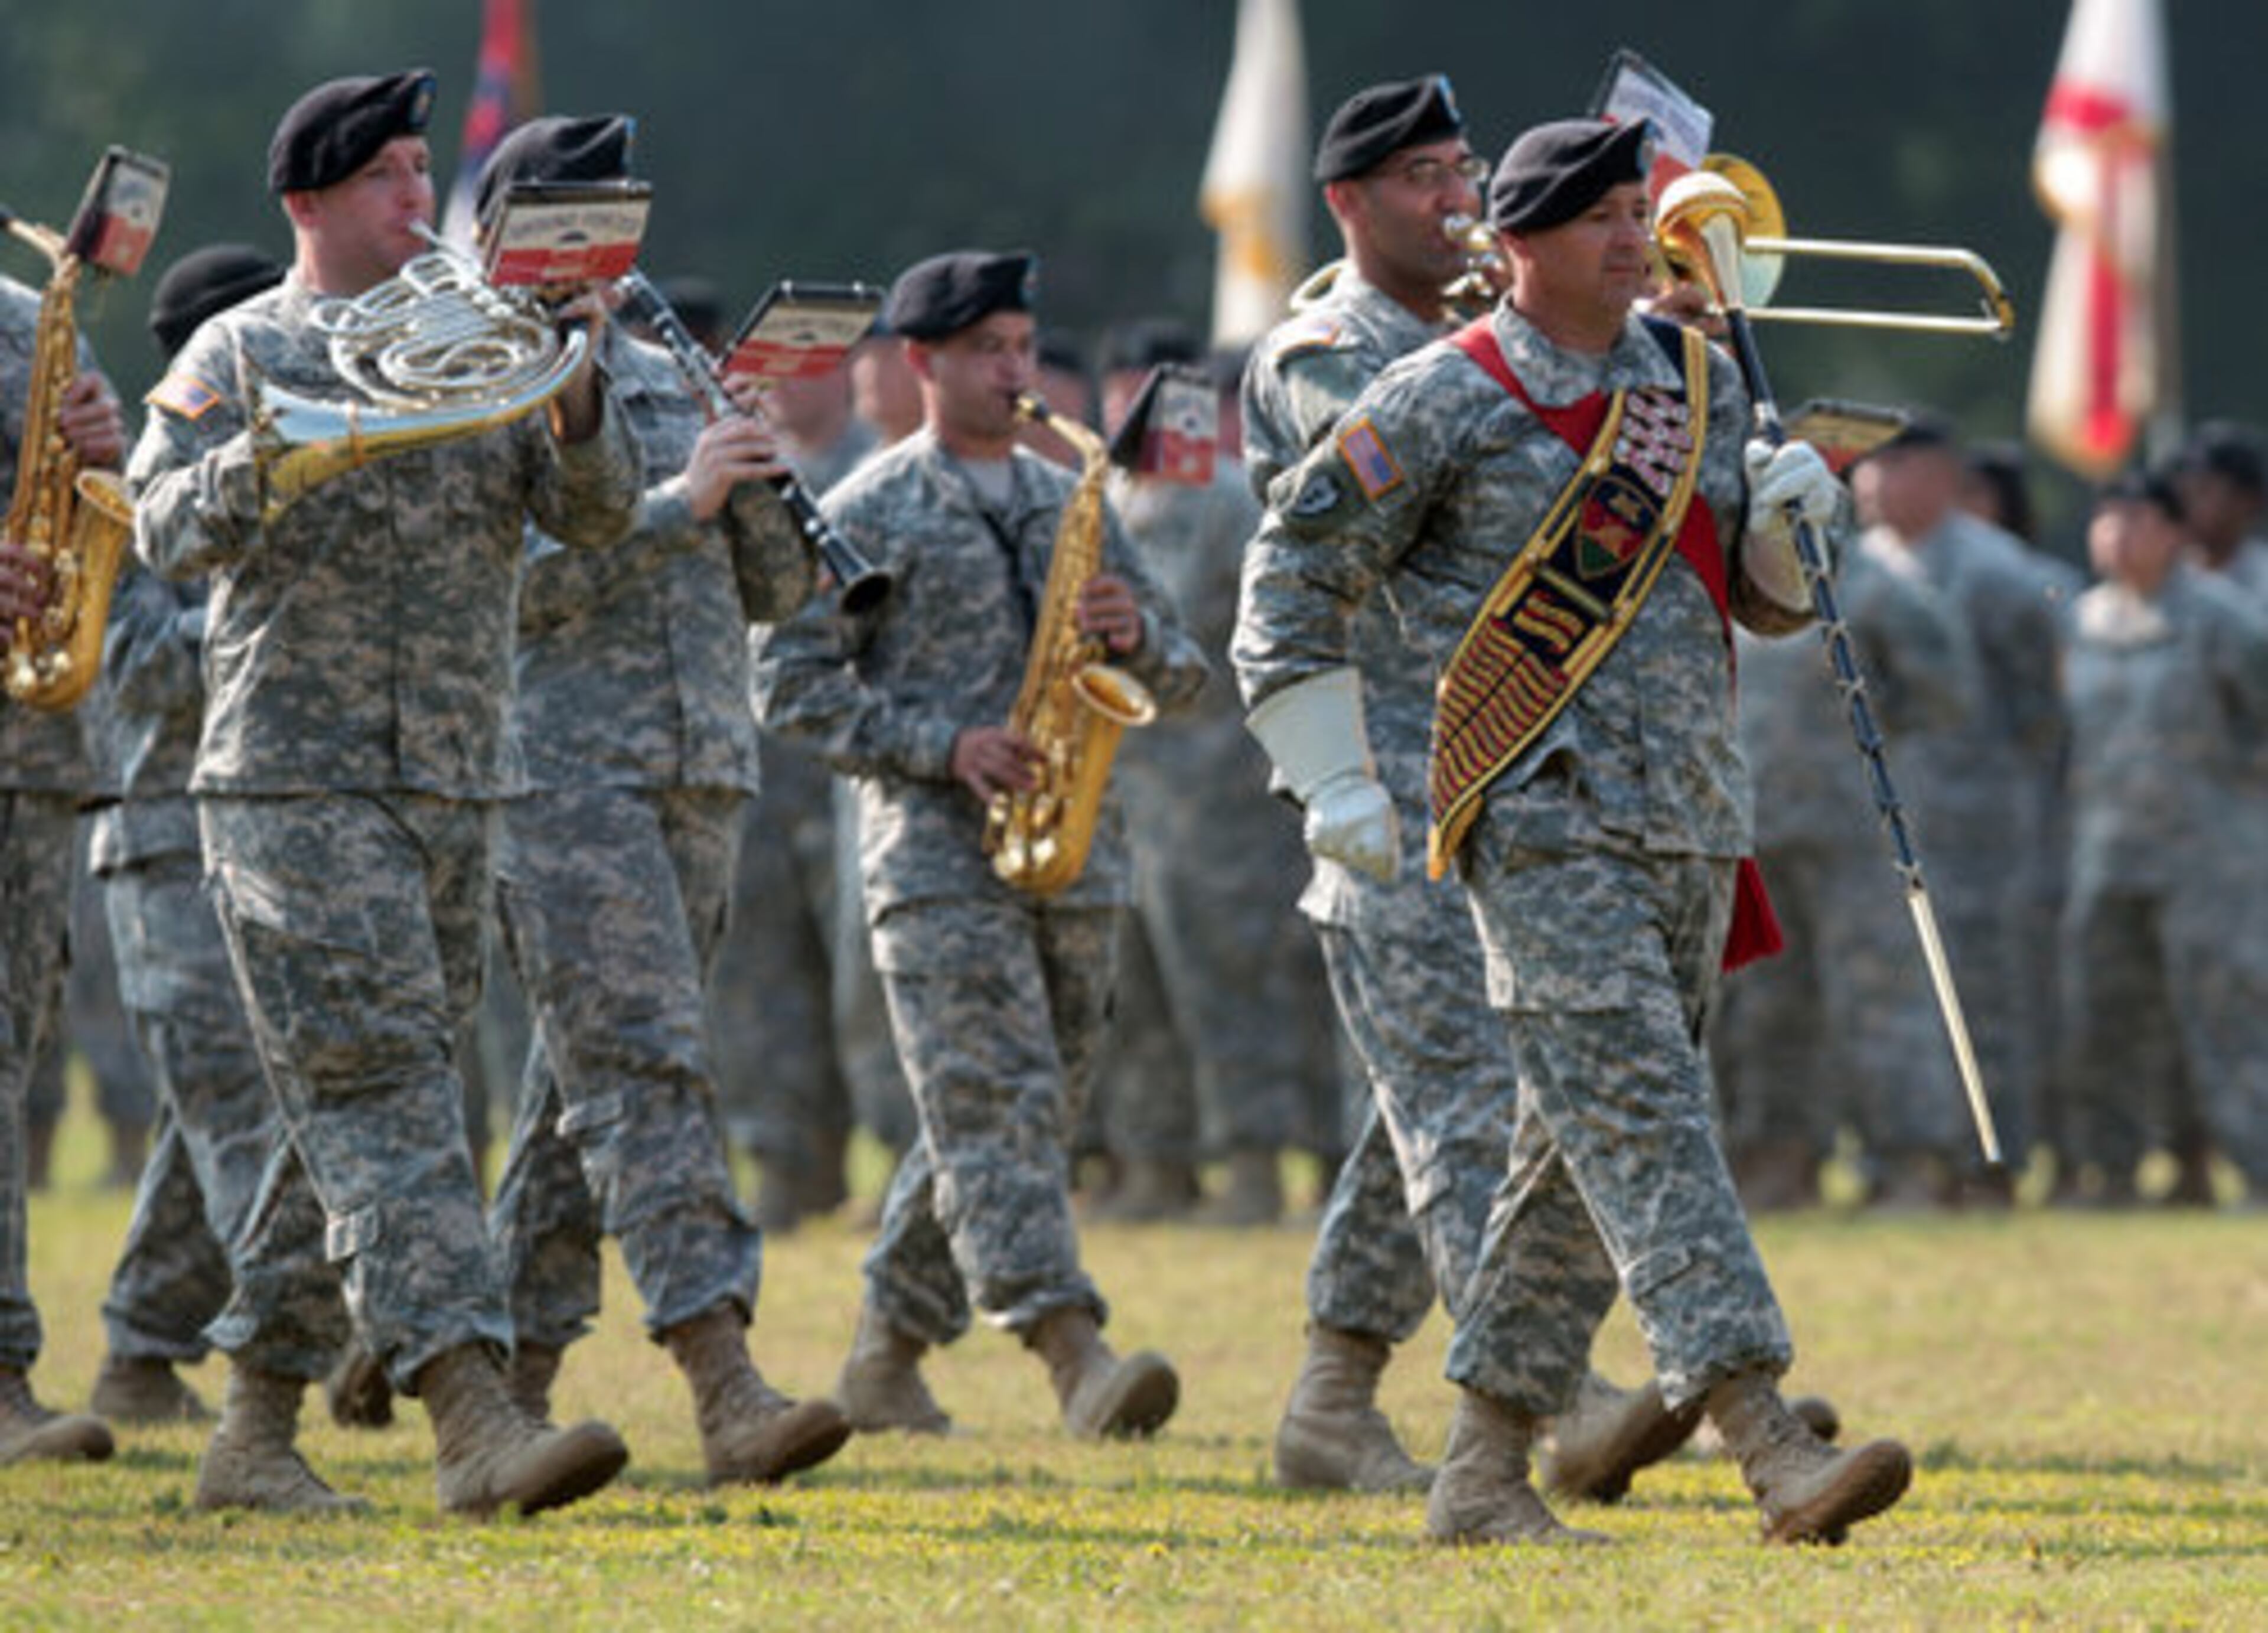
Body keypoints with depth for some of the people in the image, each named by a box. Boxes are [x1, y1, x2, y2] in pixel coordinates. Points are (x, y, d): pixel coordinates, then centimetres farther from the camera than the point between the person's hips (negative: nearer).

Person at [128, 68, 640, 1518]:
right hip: (295, 784, -5)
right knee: (379, 1081, -14)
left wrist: (575, 407, -16)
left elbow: (597, 516, 4)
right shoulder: (239, 352, 1)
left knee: (376, 1098, 10)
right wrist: (266, 456, -28)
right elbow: (169, 531, -9)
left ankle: (261, 1395, 23)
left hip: (460, 786, 5)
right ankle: (472, 1413, -25)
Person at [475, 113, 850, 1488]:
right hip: (562, 778, -7)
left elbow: (780, 588, 18)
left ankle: (514, 1383, 16)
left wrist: (759, 484, -2)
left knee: (591, 1086, 9)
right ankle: (728, 1389, -25)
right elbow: (509, 582, -15)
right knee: (646, 1070, -15)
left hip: (699, 777, 7)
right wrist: (678, 505, -17)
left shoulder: (659, 380, 18)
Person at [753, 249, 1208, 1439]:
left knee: (1025, 1117, 8)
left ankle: (885, 1362, 20)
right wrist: (943, 747, -15)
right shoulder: (872, 513, 1)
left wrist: (1138, 637, -5)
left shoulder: (1072, 503, 18)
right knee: (998, 1105, -17)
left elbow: (1183, 680, 19)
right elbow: (792, 681, -5)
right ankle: (1076, 1359, -28)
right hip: (938, 854, -6)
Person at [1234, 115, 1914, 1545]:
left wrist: (1785, 514, -1)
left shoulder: (1701, 381, 14)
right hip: (1545, 821, -7)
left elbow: (1769, 598, 22)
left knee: (1588, 1152, 8)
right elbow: (1298, 571, 2)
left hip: (1695, 821, 7)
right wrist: (1336, 779, -3)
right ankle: (1772, 1446, -27)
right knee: (1643, 1119, -16)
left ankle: (1485, 1467, 16)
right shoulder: (1446, 402, -4)